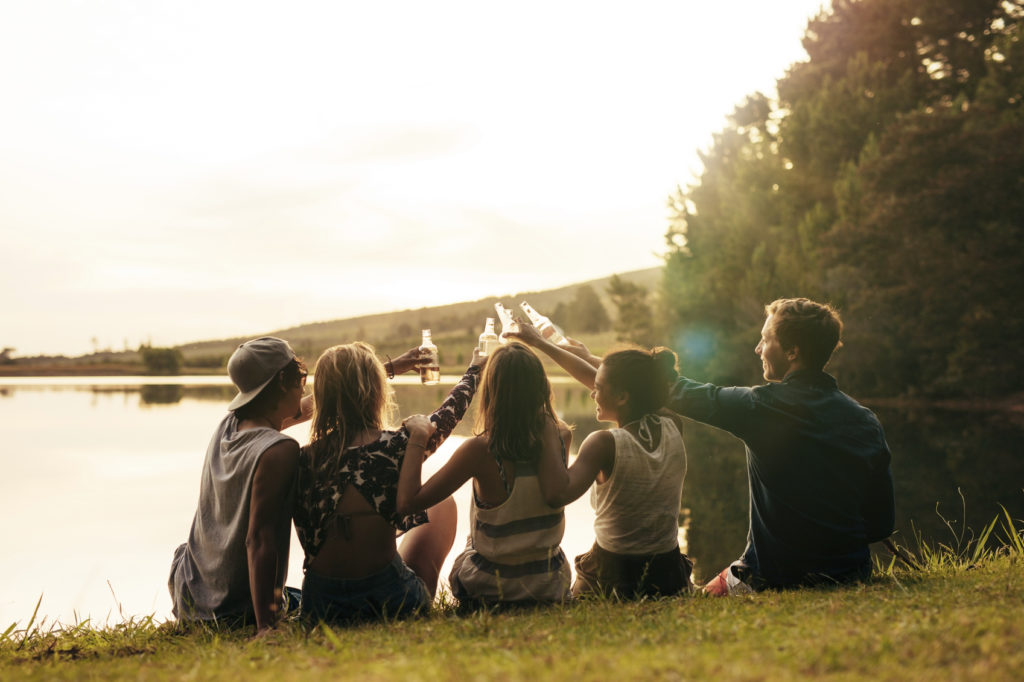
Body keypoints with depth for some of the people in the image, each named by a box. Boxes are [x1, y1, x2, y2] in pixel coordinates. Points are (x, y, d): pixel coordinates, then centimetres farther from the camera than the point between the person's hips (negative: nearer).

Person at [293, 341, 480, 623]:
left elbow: (307, 535, 5)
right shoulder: (396, 446, -16)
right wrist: (474, 370, 25)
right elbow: (449, 413, 5)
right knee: (442, 502, 20)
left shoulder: (306, 459, -9)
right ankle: (425, 592, 33)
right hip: (388, 600, -3)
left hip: (319, 605, 4)